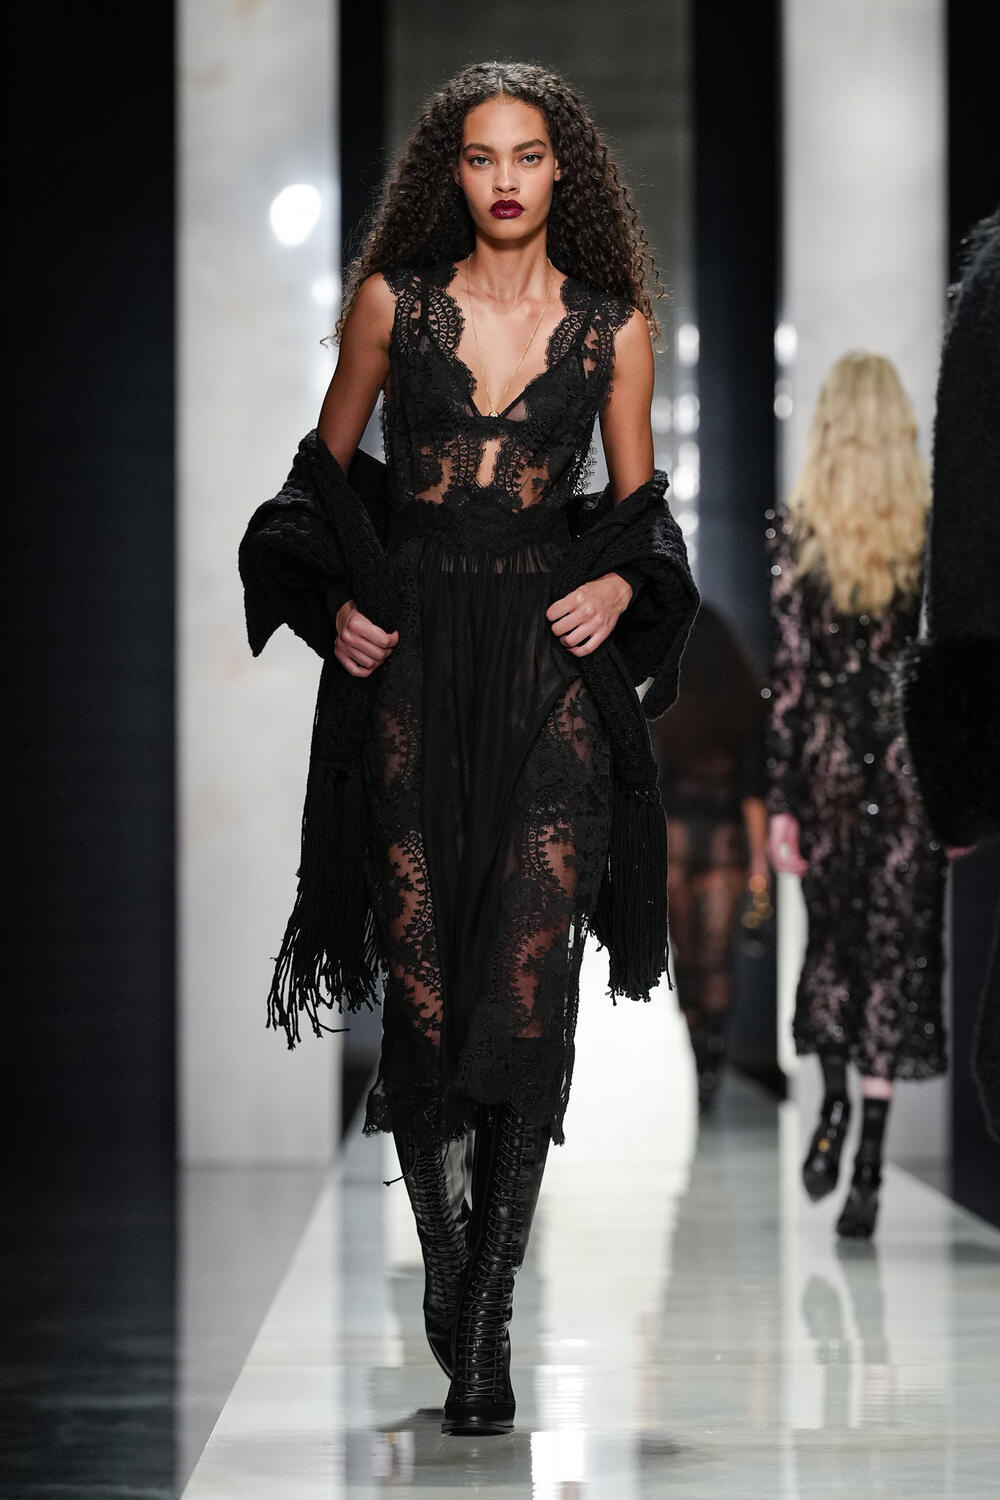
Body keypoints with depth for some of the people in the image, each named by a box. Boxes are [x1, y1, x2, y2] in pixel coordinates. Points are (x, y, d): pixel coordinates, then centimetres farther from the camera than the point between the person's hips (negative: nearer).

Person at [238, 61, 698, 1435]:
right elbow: (328, 465, 14)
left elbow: (639, 499, 14)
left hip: (552, 664, 0)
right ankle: (445, 1253, 22)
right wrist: (334, 602, 0)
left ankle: (486, 1325, -4)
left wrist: (624, 585, -5)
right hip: (408, 654, 0)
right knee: (420, 985, -2)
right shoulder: (395, 298, 6)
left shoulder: (614, 324, 6)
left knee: (526, 995, -9)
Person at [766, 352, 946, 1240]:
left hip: (827, 762, 0)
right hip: (911, 765, 0)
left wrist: (780, 802, -2)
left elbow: (787, 673, -6)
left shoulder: (798, 533, -5)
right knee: (896, 946, 3)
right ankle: (869, 1171, 0)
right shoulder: (934, 532, -3)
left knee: (832, 934, 21)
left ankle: (834, 1101, 11)